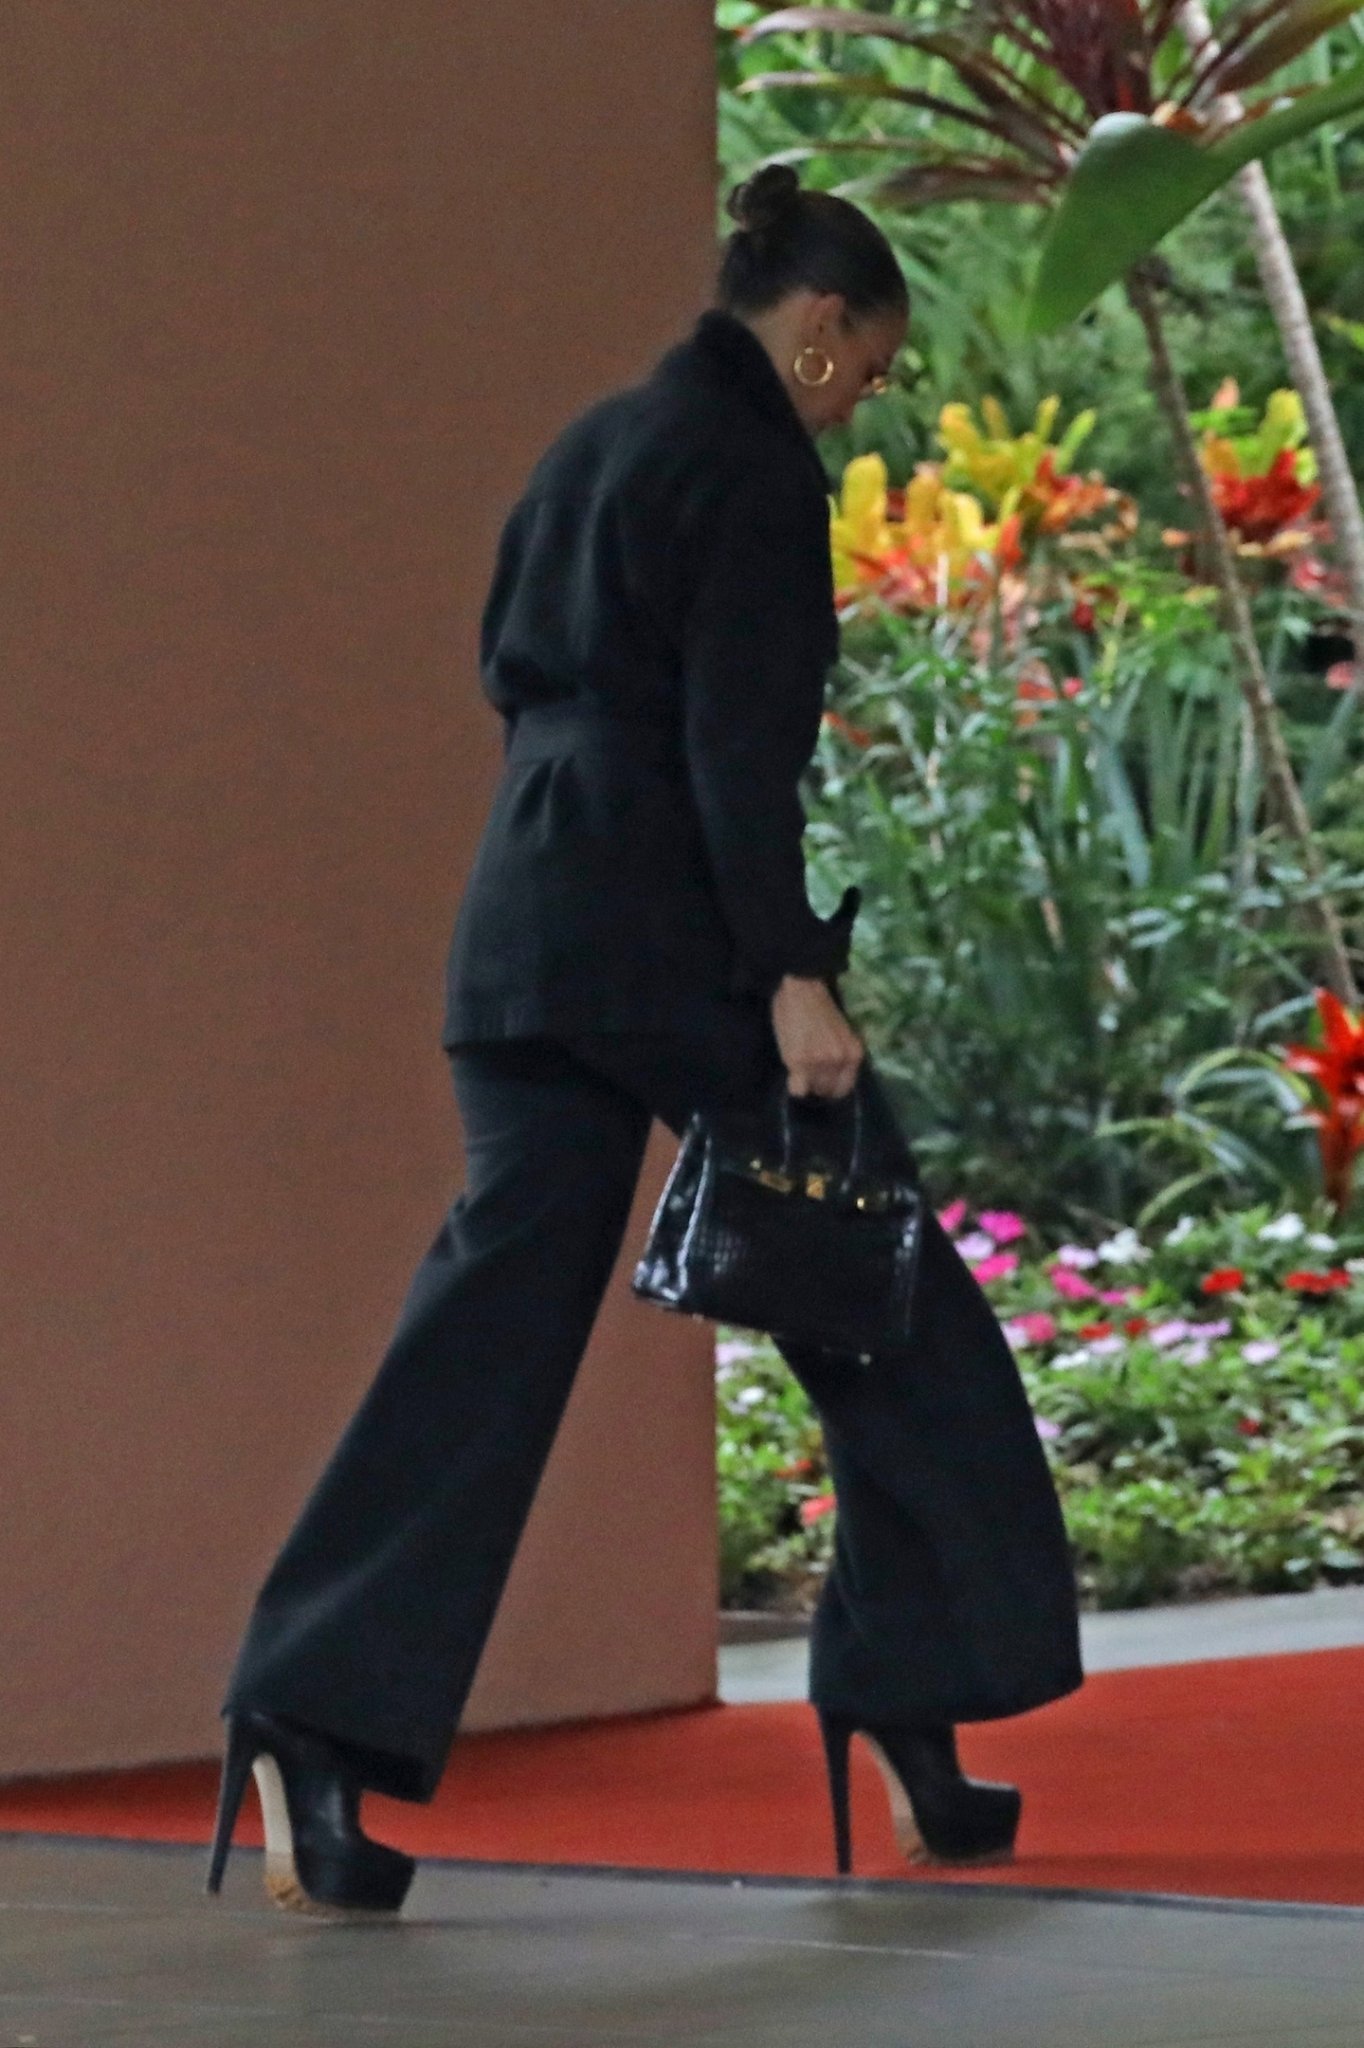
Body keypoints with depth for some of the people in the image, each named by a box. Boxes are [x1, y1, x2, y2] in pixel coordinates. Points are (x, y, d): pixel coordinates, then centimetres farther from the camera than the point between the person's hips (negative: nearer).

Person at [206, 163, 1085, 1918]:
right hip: (676, 947, -8)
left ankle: (313, 1722, -11)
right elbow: (739, 746, -17)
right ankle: (913, 1722, 12)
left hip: (526, 926, 8)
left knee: (496, 1320, 2)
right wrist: (792, 977, -21)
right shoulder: (754, 467, -9)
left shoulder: (591, 446, 17)